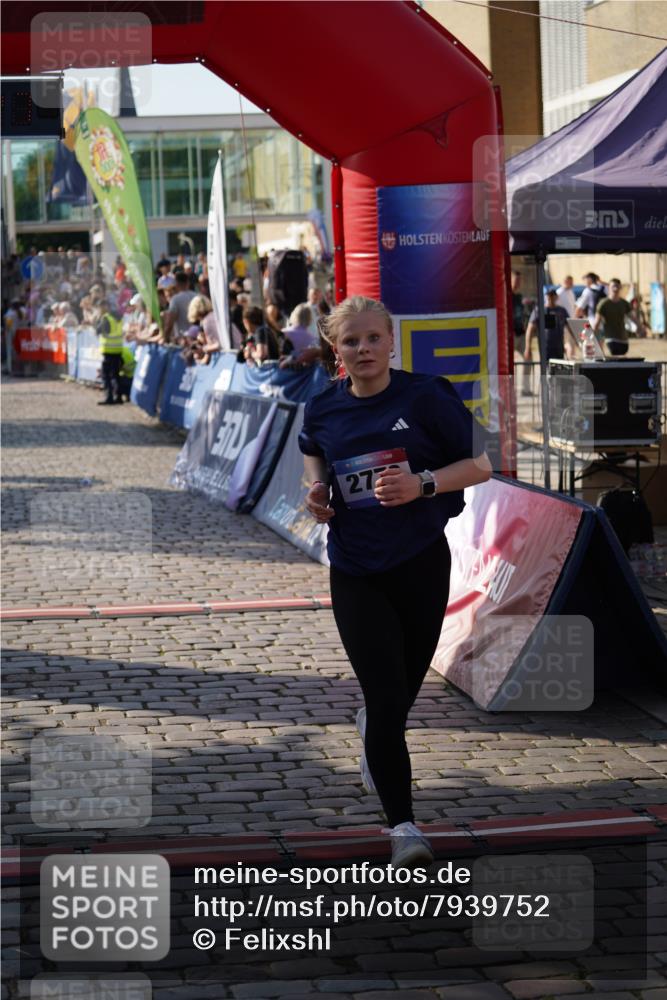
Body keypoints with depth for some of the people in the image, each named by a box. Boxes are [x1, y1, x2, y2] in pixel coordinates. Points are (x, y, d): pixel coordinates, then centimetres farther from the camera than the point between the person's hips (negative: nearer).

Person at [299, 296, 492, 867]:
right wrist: (317, 491, 0)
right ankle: (403, 825, -4)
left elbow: (480, 465, -5)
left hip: (421, 563, 0)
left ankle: (373, 730, 53)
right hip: (355, 571, 0)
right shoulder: (324, 410, 0)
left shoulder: (426, 397, -9)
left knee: (403, 691, 14)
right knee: (387, 697, -10)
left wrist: (423, 484, -21)